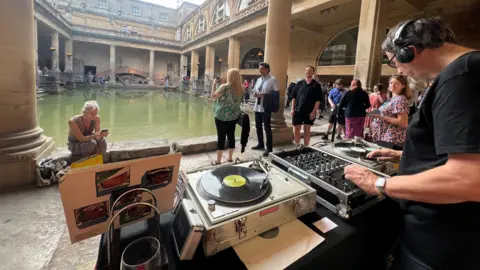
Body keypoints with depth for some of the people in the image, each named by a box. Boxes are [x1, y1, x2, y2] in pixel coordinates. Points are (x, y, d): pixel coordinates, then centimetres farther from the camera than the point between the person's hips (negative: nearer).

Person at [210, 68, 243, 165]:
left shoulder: (224, 87, -16)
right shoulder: (241, 88, 1)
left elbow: (213, 97, -7)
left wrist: (214, 84, 0)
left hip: (222, 116, -5)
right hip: (234, 116, 5)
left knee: (221, 137, 1)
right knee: (231, 136, 12)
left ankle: (218, 160, 10)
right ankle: (230, 158, 22)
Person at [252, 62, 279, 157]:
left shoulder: (272, 79, -7)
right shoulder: (259, 79, 14)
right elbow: (254, 91, 19)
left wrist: (265, 94, -20)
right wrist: (255, 94, -5)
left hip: (266, 108, -7)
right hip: (257, 107, 7)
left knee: (267, 128, 0)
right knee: (258, 127, 16)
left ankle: (269, 148, 11)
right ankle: (261, 144, 33)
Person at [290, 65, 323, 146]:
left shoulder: (316, 85, 1)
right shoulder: (299, 83, 9)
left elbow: (318, 100, -4)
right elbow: (293, 97, 8)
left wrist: (314, 111, -13)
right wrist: (292, 109, 0)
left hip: (309, 112, -2)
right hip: (298, 111, 2)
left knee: (307, 131, 5)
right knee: (296, 129, 4)